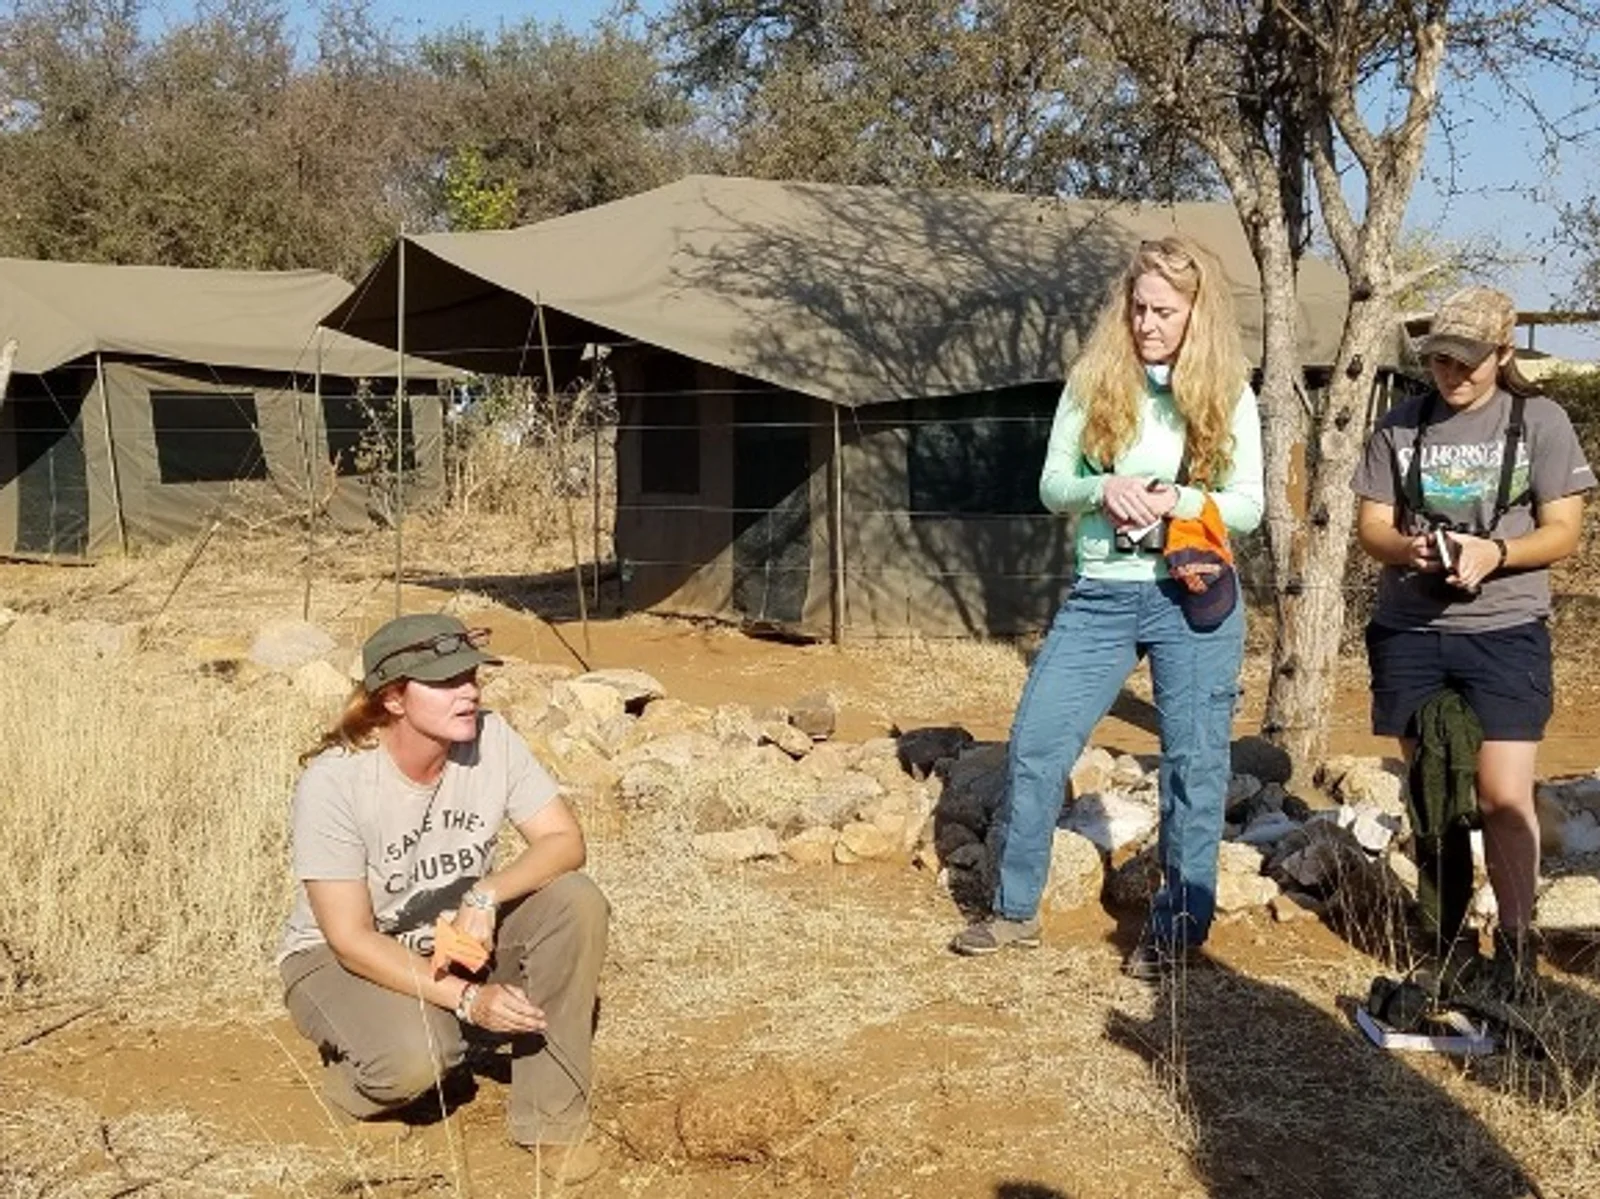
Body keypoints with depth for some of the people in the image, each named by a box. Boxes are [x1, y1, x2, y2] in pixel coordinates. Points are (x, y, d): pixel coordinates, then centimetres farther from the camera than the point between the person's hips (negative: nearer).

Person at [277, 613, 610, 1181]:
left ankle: (550, 1118, -11)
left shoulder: (490, 738, -15)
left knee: (576, 901, -22)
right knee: (413, 1058, -35)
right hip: (343, 957, -4)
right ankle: (356, 1071, 5)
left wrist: (486, 895, -33)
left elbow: (565, 840, -14)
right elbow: (351, 939, -25)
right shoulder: (332, 783, -26)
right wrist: (467, 998, -34)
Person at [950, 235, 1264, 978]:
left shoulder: (1228, 394, 0)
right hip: (1101, 595, 2)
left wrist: (1178, 500, -20)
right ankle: (1015, 910, 18)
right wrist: (1102, 488, -19)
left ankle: (1178, 928, 20)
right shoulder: (1094, 381, 2)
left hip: (1192, 596, -1)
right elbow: (1051, 485, 2)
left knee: (1195, 763, 4)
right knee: (1035, 744, 2)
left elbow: (1249, 506, -1)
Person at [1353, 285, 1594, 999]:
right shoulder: (1400, 427, 7)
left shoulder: (1539, 422, 1)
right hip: (1410, 632, 3)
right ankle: (1448, 937, 20)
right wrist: (1409, 548, -15)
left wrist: (1494, 551, -20)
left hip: (1505, 633, -2)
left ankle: (1517, 943, 6)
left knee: (1504, 798, -9)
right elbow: (1371, 525, 7)